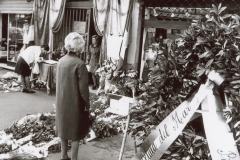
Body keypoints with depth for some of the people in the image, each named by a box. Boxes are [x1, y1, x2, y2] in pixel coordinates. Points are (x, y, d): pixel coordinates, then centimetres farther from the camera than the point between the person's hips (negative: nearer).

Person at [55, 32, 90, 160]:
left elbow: (58, 82, 7)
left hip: (62, 102, 7)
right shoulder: (79, 64, -21)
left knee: (64, 127, 18)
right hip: (75, 103, -6)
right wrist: (87, 103, -7)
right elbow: (83, 87, -19)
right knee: (76, 131, 7)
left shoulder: (61, 61, -1)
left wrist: (61, 98, 17)